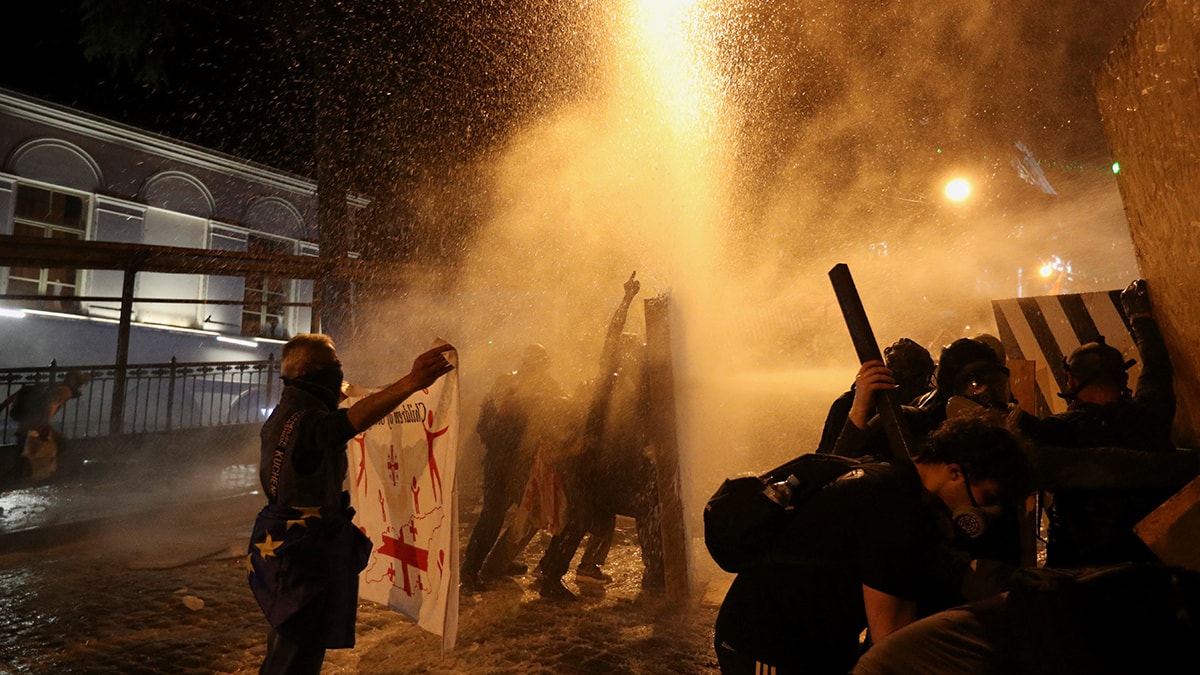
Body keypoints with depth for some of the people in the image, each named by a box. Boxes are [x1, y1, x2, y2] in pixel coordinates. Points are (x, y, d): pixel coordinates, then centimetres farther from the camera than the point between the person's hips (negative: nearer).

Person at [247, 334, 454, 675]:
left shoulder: (284, 414, 9)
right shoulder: (306, 420, -25)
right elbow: (354, 420, -47)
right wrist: (411, 382, -61)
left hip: (285, 545, 11)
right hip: (304, 553, -11)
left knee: (286, 647, 27)